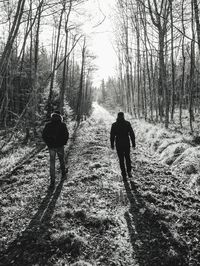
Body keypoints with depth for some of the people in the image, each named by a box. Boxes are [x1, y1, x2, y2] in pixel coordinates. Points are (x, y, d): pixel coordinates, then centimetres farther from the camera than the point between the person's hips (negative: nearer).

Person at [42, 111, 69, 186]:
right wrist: (63, 143, 6)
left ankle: (52, 180, 5)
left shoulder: (48, 125, -2)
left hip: (51, 147, 1)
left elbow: (43, 135, -1)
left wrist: (48, 143, 9)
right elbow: (66, 135, -9)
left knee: (52, 163, 7)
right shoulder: (62, 125, -7)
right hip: (60, 146, -1)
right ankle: (63, 174, 39)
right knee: (62, 160, 21)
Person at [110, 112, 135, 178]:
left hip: (119, 144, 0)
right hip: (127, 144, 1)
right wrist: (133, 144, 1)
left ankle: (124, 173, 18)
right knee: (127, 157, 19)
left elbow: (112, 136, -3)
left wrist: (112, 145, 8)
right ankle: (129, 171, 9)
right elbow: (132, 134, -6)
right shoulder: (127, 123, -5)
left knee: (121, 159, 13)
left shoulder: (114, 125, -5)